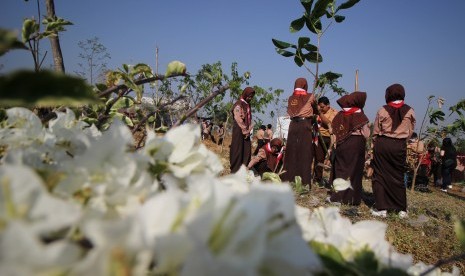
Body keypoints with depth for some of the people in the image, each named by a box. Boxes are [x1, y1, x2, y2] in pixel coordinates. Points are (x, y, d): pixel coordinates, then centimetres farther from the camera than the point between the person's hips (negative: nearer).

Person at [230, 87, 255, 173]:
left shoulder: (248, 105, 16)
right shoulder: (238, 104, -9)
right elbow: (238, 119, -15)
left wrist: (249, 130, 3)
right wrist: (245, 130, -12)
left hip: (246, 132, 8)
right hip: (239, 131, -8)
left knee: (247, 151, 6)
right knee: (237, 151, -5)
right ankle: (235, 171, 2)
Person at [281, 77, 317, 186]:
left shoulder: (291, 98, 11)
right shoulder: (310, 96, 3)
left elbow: (290, 112, 11)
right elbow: (315, 109, 15)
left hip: (293, 125, 4)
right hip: (305, 125, -4)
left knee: (291, 152, 6)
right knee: (305, 153, -3)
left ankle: (288, 179, 10)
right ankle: (305, 181, -3)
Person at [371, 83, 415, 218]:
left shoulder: (382, 110, -6)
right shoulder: (409, 111, -2)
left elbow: (375, 131, 1)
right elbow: (410, 131, 5)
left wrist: (375, 145, 15)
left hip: (382, 144, -2)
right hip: (400, 146, 2)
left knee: (380, 175, 6)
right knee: (398, 176, 12)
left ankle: (382, 208, 4)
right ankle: (402, 209, 18)